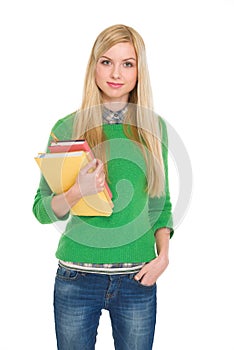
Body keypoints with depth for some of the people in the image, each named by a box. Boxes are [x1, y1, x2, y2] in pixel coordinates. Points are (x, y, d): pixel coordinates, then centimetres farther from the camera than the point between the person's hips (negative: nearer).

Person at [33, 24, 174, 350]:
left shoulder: (154, 126, 2)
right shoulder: (68, 127, -5)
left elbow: (161, 201, 10)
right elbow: (42, 209, -3)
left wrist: (163, 254, -3)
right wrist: (77, 192, -23)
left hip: (138, 278, 2)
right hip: (78, 278, -1)